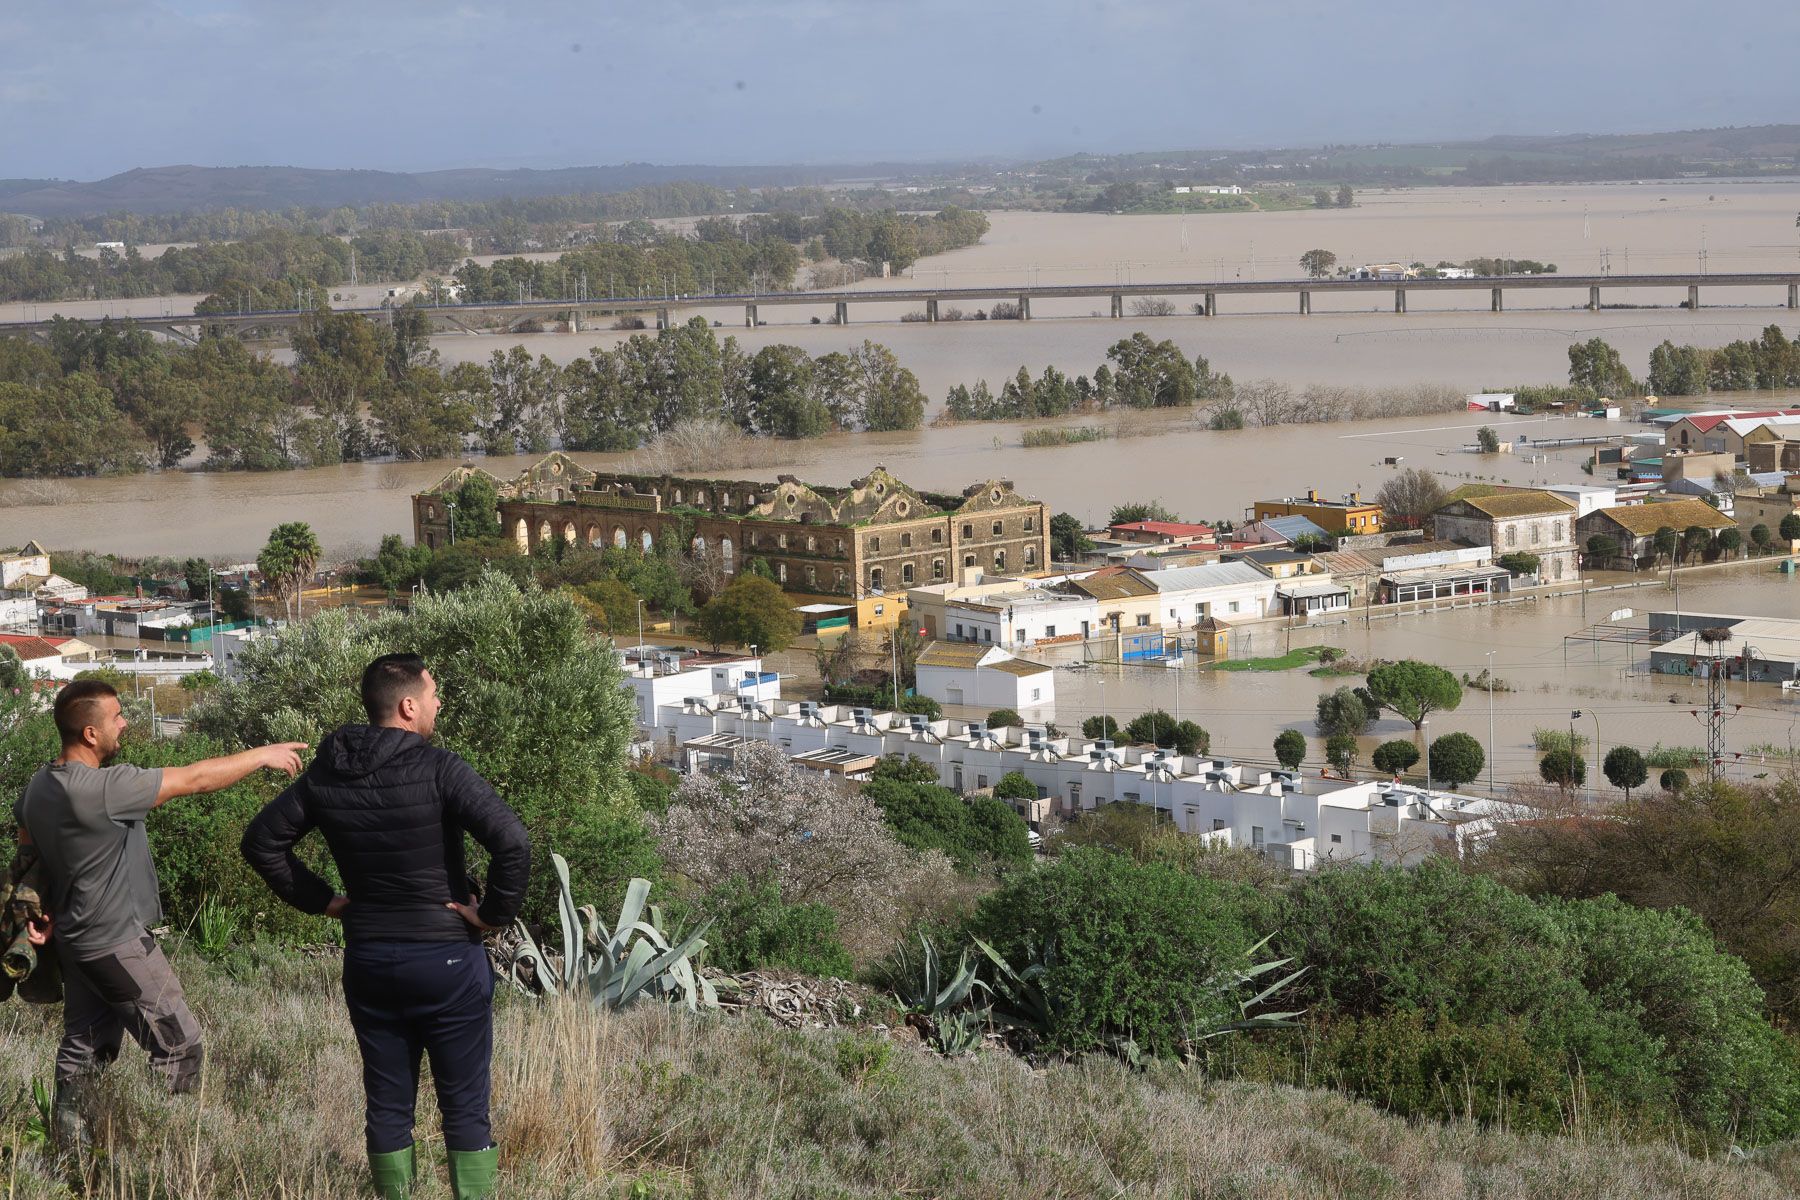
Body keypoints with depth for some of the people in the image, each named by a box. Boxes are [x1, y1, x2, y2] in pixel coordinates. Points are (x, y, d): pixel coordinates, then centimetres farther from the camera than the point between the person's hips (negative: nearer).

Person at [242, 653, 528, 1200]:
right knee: (465, 1108, 4)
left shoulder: (326, 775, 2)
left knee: (387, 1107, 13)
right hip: (446, 959, -5)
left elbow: (261, 841, 10)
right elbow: (512, 841, -25)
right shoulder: (439, 770, -15)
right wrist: (495, 911, -12)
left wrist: (318, 899, 11)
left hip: (367, 960, 5)